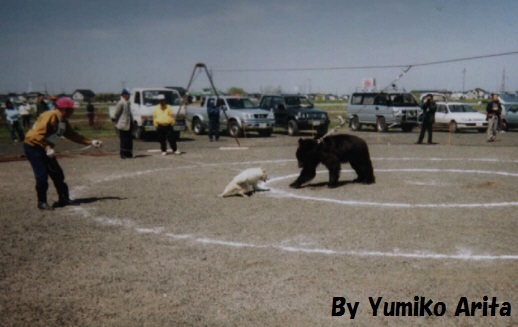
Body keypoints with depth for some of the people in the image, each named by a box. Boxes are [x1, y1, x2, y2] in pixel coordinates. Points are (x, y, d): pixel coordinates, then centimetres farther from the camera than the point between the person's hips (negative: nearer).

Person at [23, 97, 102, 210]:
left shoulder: (64, 121, 6)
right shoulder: (50, 116, -22)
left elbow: (73, 135, 9)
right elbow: (38, 134, -28)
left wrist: (91, 142, 3)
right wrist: (47, 148, -34)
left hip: (45, 149, 9)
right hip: (33, 147, -9)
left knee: (57, 174, 9)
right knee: (42, 175, -11)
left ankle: (64, 199, 18)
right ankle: (42, 202, 3)